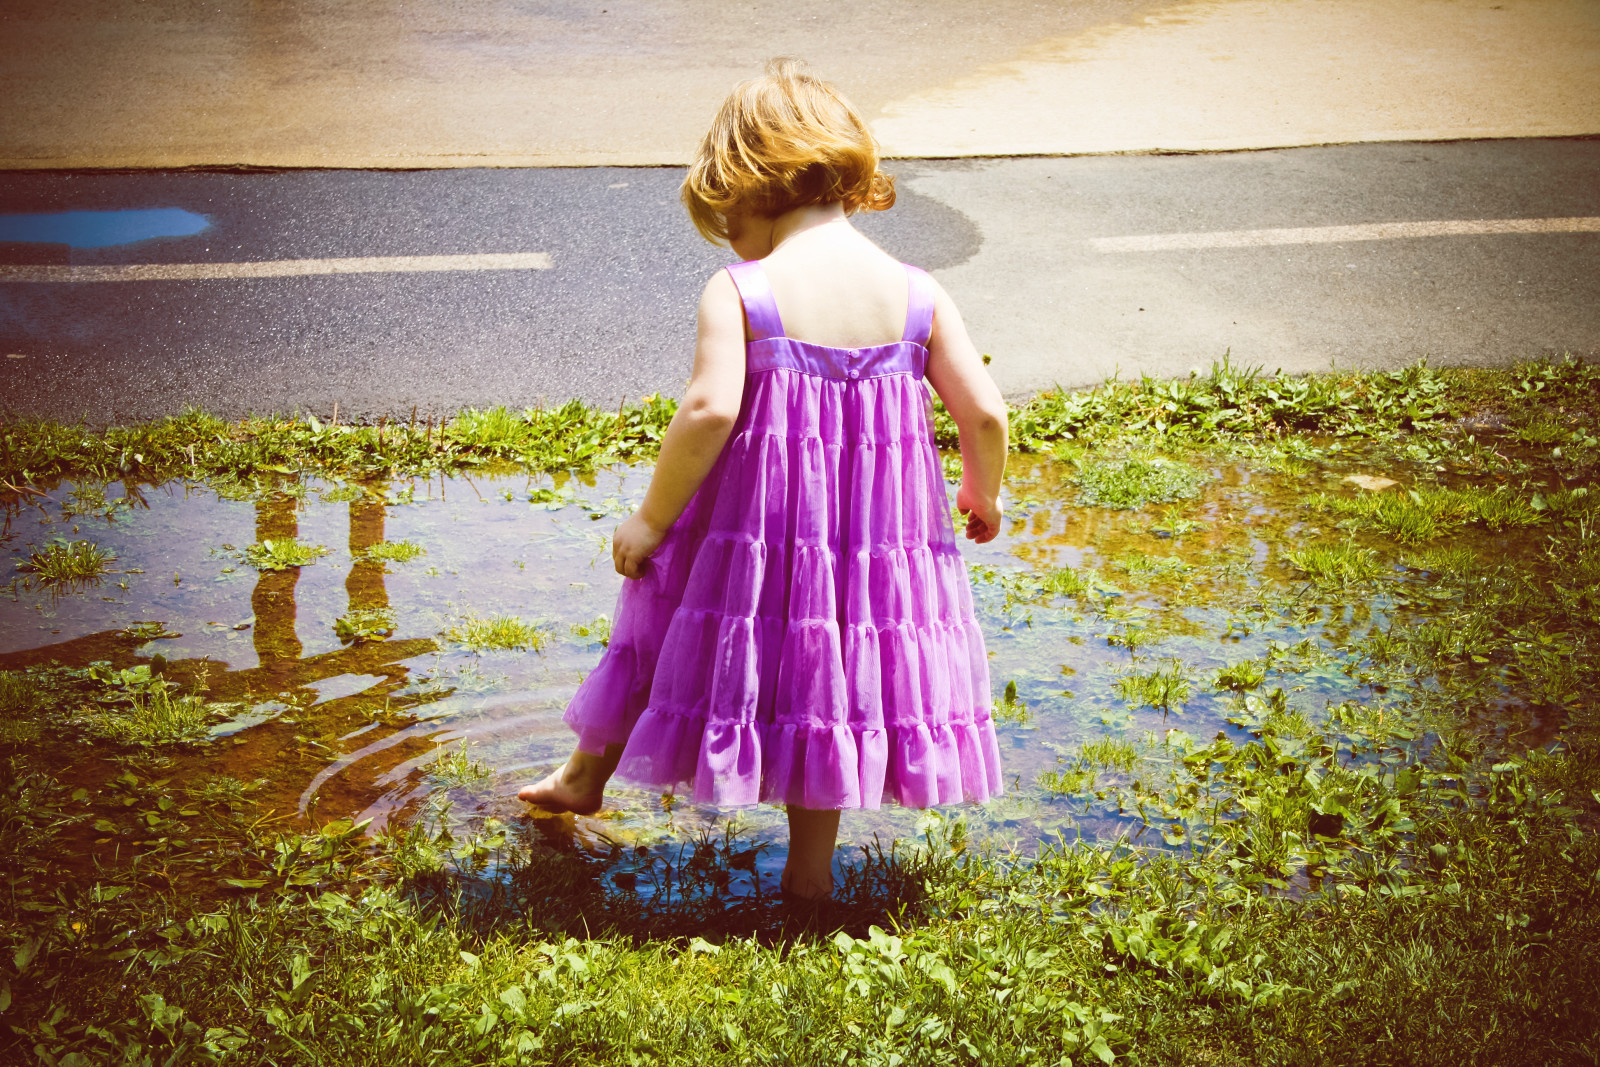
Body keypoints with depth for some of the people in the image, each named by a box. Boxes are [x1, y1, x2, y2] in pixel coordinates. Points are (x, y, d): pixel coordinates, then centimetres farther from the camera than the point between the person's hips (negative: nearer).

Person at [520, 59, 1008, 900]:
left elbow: (709, 409, -26)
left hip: (752, 524, -2)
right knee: (826, 668, 20)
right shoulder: (917, 295, -2)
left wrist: (651, 519, -14)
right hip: (878, 536, 3)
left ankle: (584, 778, 44)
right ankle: (809, 865, 27)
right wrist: (984, 497, 16)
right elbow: (984, 414, -3)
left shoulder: (738, 293, -14)